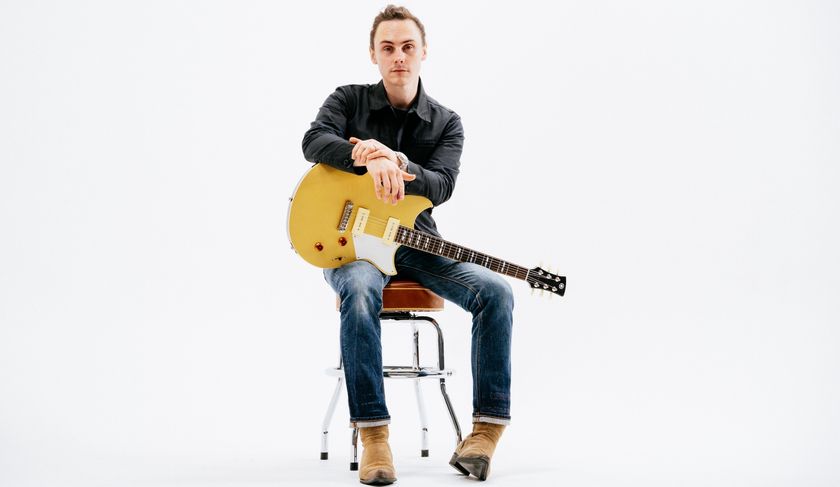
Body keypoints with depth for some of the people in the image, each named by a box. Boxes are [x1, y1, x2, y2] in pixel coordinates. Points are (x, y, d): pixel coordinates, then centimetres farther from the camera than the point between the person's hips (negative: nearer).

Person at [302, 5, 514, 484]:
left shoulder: (446, 123, 5)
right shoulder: (349, 100, 4)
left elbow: (441, 186, -12)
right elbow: (314, 141, -17)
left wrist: (395, 161, -32)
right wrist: (370, 159, -35)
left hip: (417, 242, 3)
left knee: (496, 291, -23)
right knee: (361, 293, -39)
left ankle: (488, 426, -18)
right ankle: (373, 435, -35)